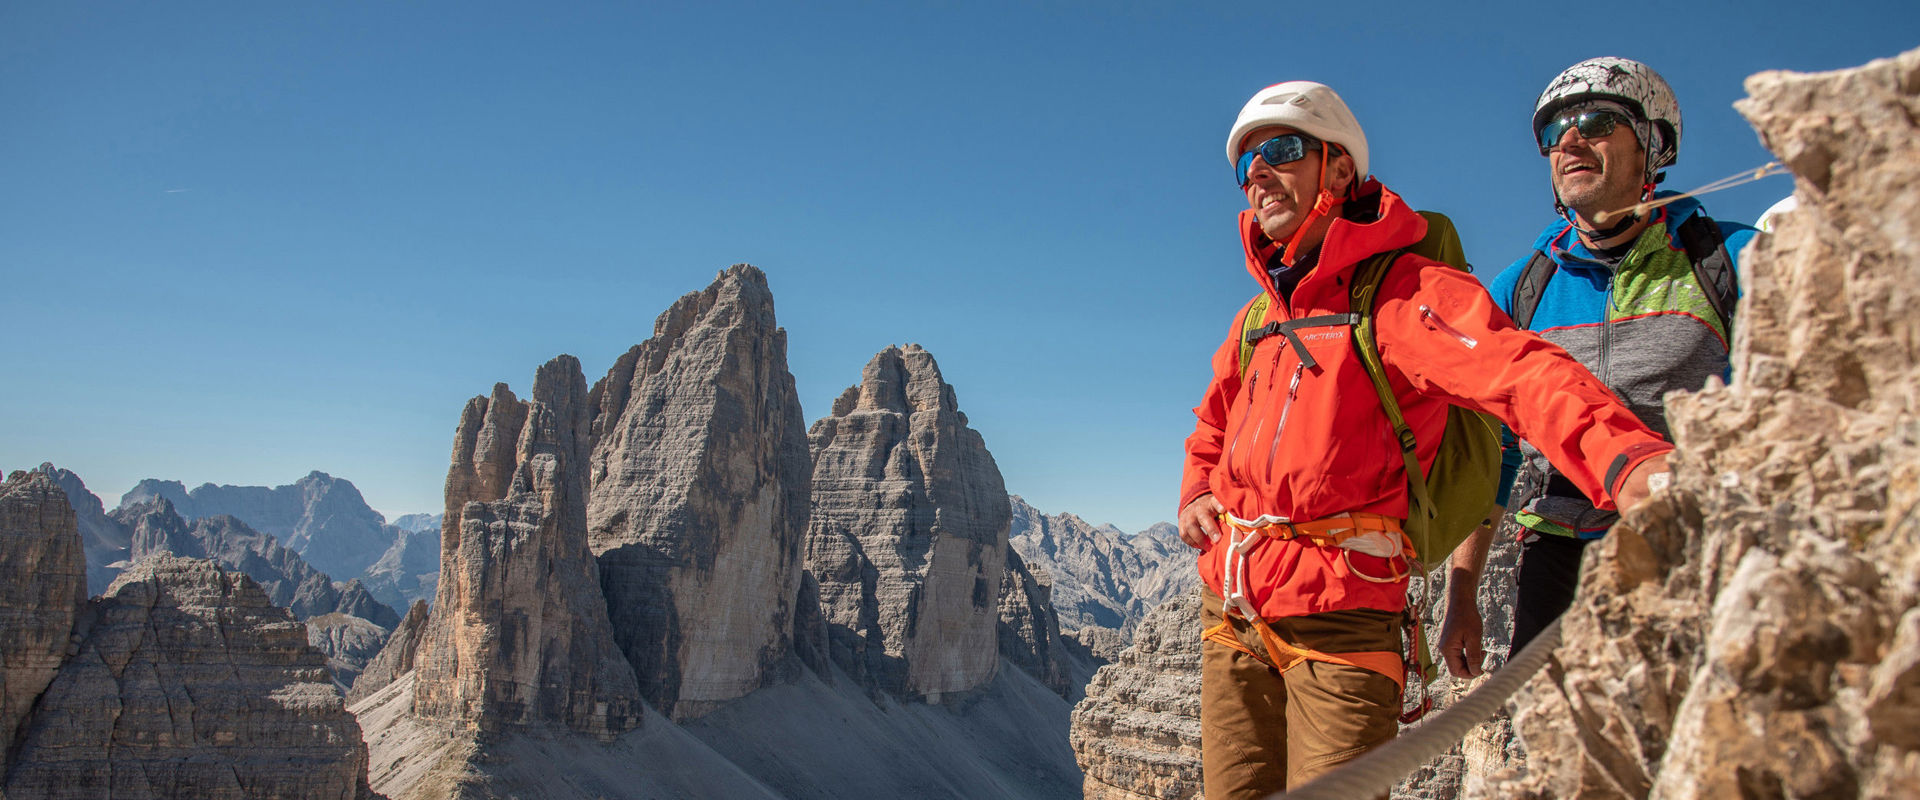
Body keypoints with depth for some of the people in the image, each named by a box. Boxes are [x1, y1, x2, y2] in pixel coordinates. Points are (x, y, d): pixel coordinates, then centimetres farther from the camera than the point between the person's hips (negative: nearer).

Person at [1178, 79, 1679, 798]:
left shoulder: (1403, 293, -8)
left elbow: (1518, 371, -28)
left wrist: (1626, 456, -46)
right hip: (1231, 615, 7)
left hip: (1339, 625, -6)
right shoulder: (1256, 320, 15)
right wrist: (1195, 495, 14)